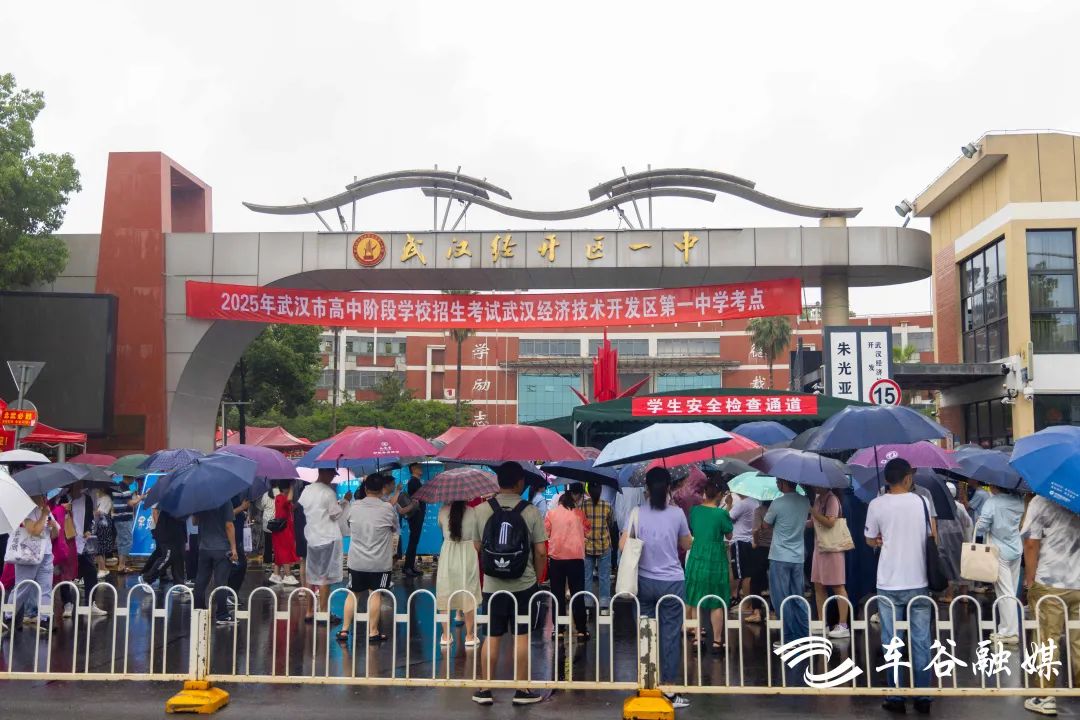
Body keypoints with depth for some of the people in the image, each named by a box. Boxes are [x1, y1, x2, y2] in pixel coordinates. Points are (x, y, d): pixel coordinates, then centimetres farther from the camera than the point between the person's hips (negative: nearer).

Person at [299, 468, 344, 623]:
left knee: (312, 576, 12)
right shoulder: (328, 492, -13)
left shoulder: (306, 490, 7)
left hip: (311, 538, 7)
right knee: (325, 577, -1)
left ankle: (310, 612, 18)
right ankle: (323, 613, 2)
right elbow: (336, 515, -10)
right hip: (327, 538, -7)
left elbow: (301, 512, 12)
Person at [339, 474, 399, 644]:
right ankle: (373, 632, 9)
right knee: (375, 594, 6)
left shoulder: (354, 506, -2)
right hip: (380, 562, -3)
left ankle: (344, 630, 16)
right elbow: (396, 529, 4)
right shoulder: (388, 508, -11)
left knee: (353, 593, 13)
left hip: (356, 560, 3)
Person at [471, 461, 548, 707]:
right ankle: (522, 691, 13)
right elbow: (541, 551, -7)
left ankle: (484, 690, 15)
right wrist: (536, 576, 9)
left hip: (492, 585, 2)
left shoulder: (481, 510, -4)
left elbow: (477, 547, 5)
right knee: (521, 636, 6)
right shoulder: (531, 511, -9)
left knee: (492, 636, 10)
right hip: (524, 584, -2)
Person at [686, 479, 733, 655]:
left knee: (696, 602, 14)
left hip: (696, 560, 4)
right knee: (717, 604, 7)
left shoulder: (694, 510, -2)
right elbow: (729, 535, 1)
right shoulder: (721, 513, -14)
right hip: (715, 562, -4)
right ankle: (717, 641, 11)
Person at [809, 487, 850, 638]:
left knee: (837, 586, -5)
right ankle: (822, 623, 17)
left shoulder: (831, 499, -13)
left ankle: (843, 626, -3)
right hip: (819, 547, 9)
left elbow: (830, 522, -22)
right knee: (818, 586, 10)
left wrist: (811, 510, -21)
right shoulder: (817, 498, 13)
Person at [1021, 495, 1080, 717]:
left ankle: (1046, 697, 9)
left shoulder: (1040, 502, -8)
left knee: (1047, 640, 4)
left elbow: (1031, 543, -11)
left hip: (1049, 583, -4)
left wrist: (1029, 579, -1)